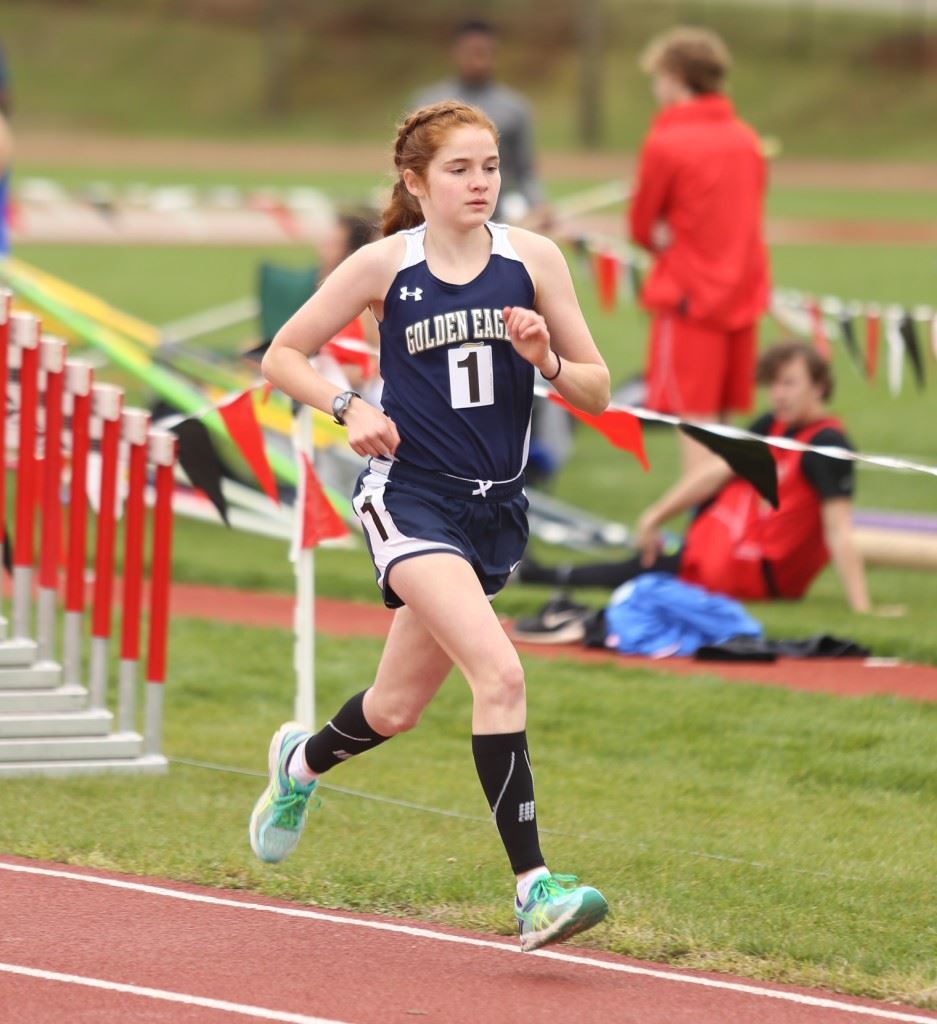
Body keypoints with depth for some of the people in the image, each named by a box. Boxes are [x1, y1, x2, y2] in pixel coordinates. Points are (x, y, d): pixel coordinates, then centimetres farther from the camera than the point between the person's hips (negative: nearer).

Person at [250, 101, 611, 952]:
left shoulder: (532, 259, 0)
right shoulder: (384, 266, -5)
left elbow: (596, 392, 4)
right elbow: (283, 355, 4)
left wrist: (546, 361, -17)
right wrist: (349, 409, -12)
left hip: (497, 507, 4)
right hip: (410, 495, -4)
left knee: (398, 708, 16)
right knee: (499, 672, -25)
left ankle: (303, 761, 50)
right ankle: (533, 888, -25)